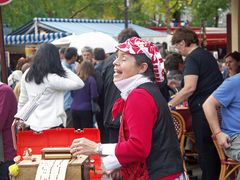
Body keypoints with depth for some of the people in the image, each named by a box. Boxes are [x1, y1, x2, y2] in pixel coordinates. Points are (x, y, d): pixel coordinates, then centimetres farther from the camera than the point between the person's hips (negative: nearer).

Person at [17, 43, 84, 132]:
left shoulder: (27, 75, 3)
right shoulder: (51, 79, -17)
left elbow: (22, 101, 12)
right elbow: (79, 84, -16)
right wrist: (63, 69, -8)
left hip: (33, 126, 7)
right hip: (52, 125, -7)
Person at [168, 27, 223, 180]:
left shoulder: (192, 58, -11)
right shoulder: (208, 55, 16)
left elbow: (190, 88, -22)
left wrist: (170, 105, -14)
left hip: (202, 110, -9)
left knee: (205, 149, -2)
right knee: (214, 150, 14)